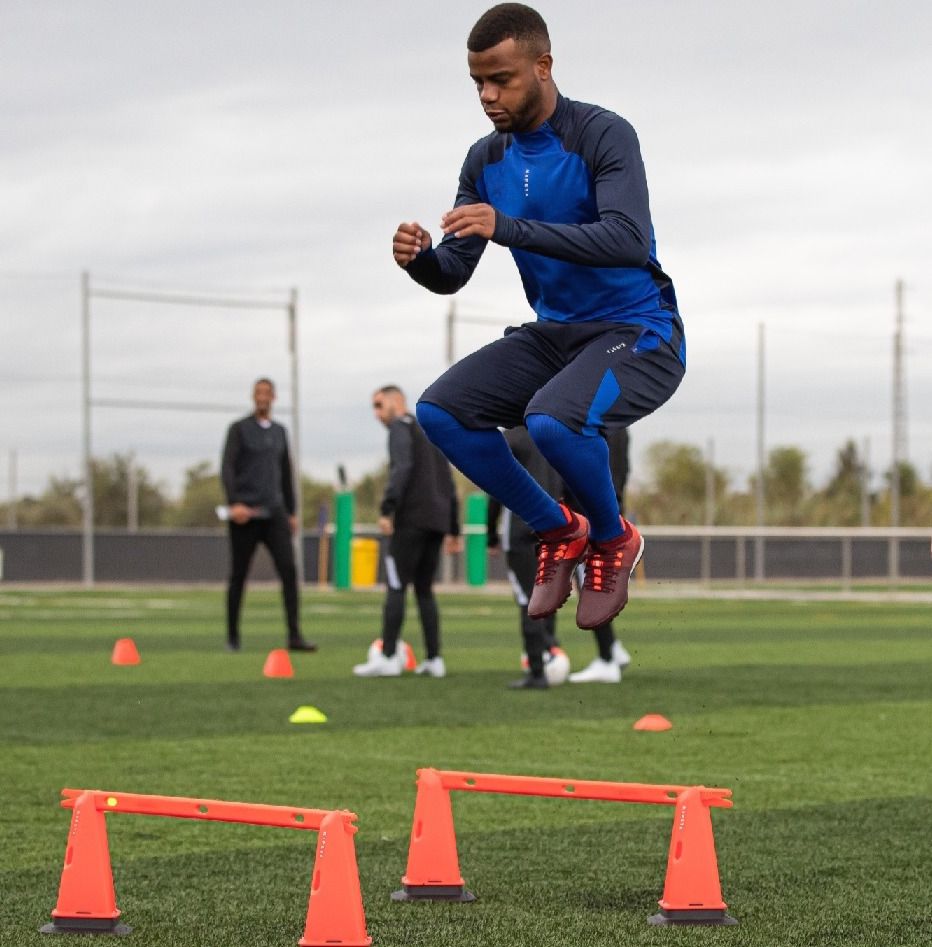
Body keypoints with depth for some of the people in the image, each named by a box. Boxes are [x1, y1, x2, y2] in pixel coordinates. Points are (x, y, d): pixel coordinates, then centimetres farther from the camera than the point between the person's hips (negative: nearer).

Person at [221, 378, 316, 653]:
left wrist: (291, 512, 19)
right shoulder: (239, 429, -1)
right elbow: (227, 468, -11)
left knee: (288, 570, -11)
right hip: (245, 514, -4)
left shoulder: (279, 432, 15)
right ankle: (233, 637, 13)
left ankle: (294, 636, -14)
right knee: (238, 576, 3)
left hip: (273, 513, 4)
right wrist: (234, 503, -24)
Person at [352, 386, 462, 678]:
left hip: (412, 519, -8)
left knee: (396, 587, -7)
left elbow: (402, 468, -17)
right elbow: (449, 485, 26)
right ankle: (434, 660, 5)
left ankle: (387, 658, -12)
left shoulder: (401, 426, 1)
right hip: (437, 520, 8)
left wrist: (387, 509, -24)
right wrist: (453, 530, 27)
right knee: (424, 590, 11)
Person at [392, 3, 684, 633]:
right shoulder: (486, 162, 3)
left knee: (552, 420, -35)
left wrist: (510, 227, -41)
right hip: (554, 332, 7)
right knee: (440, 411, -14)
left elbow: (628, 240, -33)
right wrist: (421, 258, -25)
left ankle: (613, 538, -2)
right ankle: (558, 531, 6)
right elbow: (453, 275, 0)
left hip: (638, 334, -7)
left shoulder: (604, 136, -17)